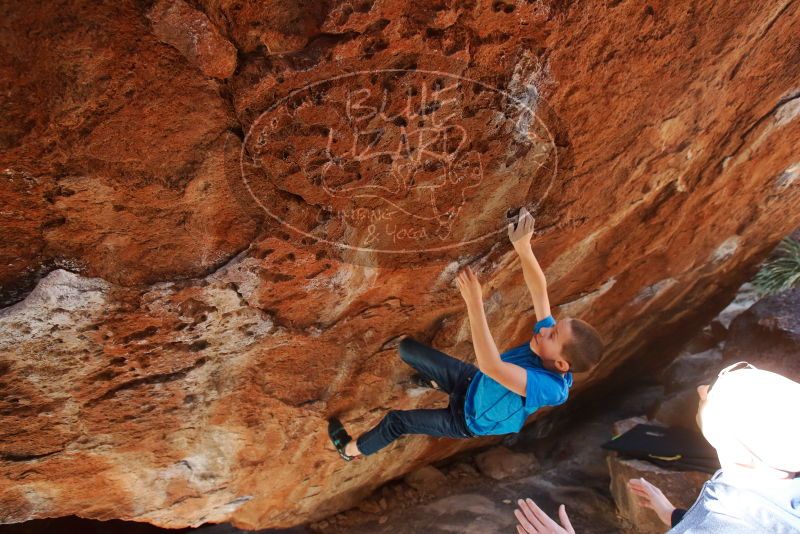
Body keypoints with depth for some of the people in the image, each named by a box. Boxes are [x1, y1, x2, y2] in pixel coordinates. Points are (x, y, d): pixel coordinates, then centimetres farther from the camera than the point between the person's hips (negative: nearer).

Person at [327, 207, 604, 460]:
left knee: (395, 420, 4)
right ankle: (437, 380, 45)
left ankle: (353, 449, 37)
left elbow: (491, 366, -57)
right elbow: (539, 291, -21)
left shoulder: (550, 388, -45)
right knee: (407, 348, 9)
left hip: (469, 419, -5)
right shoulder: (549, 335, -25)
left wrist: (474, 302, -60)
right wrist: (523, 247, -39)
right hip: (473, 379, 6)